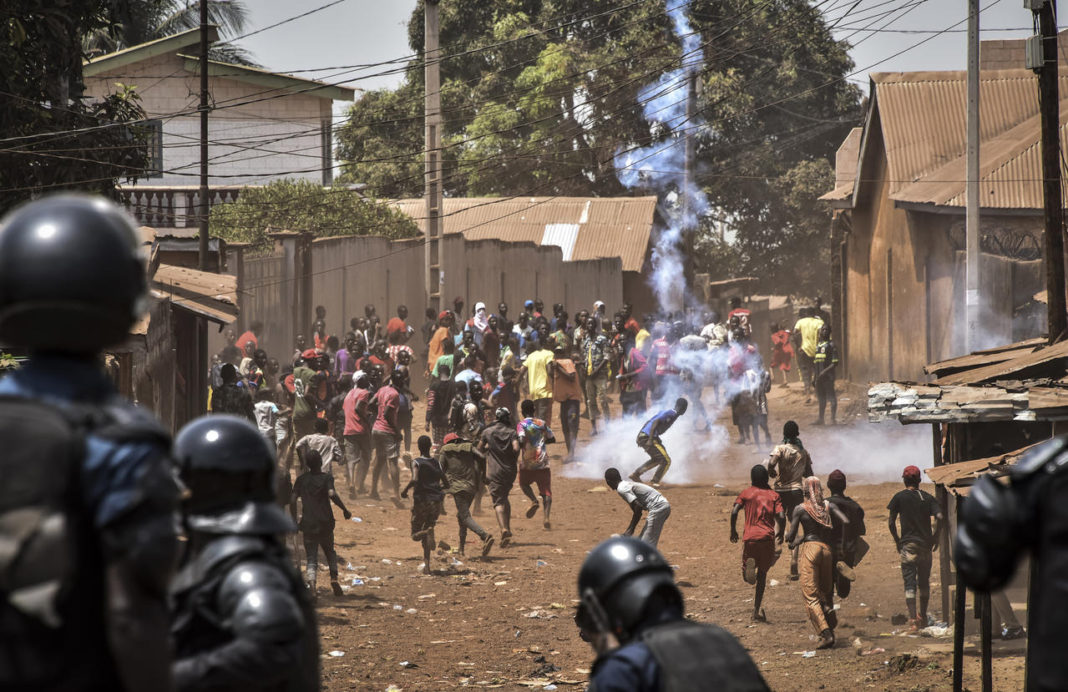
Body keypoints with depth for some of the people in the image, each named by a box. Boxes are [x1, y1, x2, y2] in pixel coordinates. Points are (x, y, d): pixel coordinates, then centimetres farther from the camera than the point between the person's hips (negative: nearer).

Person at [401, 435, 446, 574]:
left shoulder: (416, 462, -7)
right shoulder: (436, 462, 6)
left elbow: (415, 480, -23)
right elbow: (445, 481, 9)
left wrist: (405, 490, -7)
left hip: (421, 501, -4)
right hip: (435, 502, 4)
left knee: (416, 535, 7)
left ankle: (428, 532, -28)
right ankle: (426, 564, 3)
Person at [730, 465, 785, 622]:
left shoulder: (745, 493, 6)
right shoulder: (774, 495, 7)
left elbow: (734, 512, -7)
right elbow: (781, 516, -4)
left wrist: (733, 531, 8)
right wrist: (780, 537, 10)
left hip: (749, 538, -1)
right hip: (768, 538, 1)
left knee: (748, 578, 10)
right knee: (762, 573, 14)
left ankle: (749, 565, -28)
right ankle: (757, 610, 8)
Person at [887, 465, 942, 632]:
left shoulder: (899, 497, 0)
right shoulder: (928, 497, 5)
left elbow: (891, 521, -4)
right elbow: (939, 517, -8)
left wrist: (897, 540, 8)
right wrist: (935, 537, 2)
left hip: (908, 544, -3)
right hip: (925, 545, 3)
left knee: (910, 583, -5)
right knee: (924, 582, 15)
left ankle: (913, 620, -17)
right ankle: (923, 617, 24)